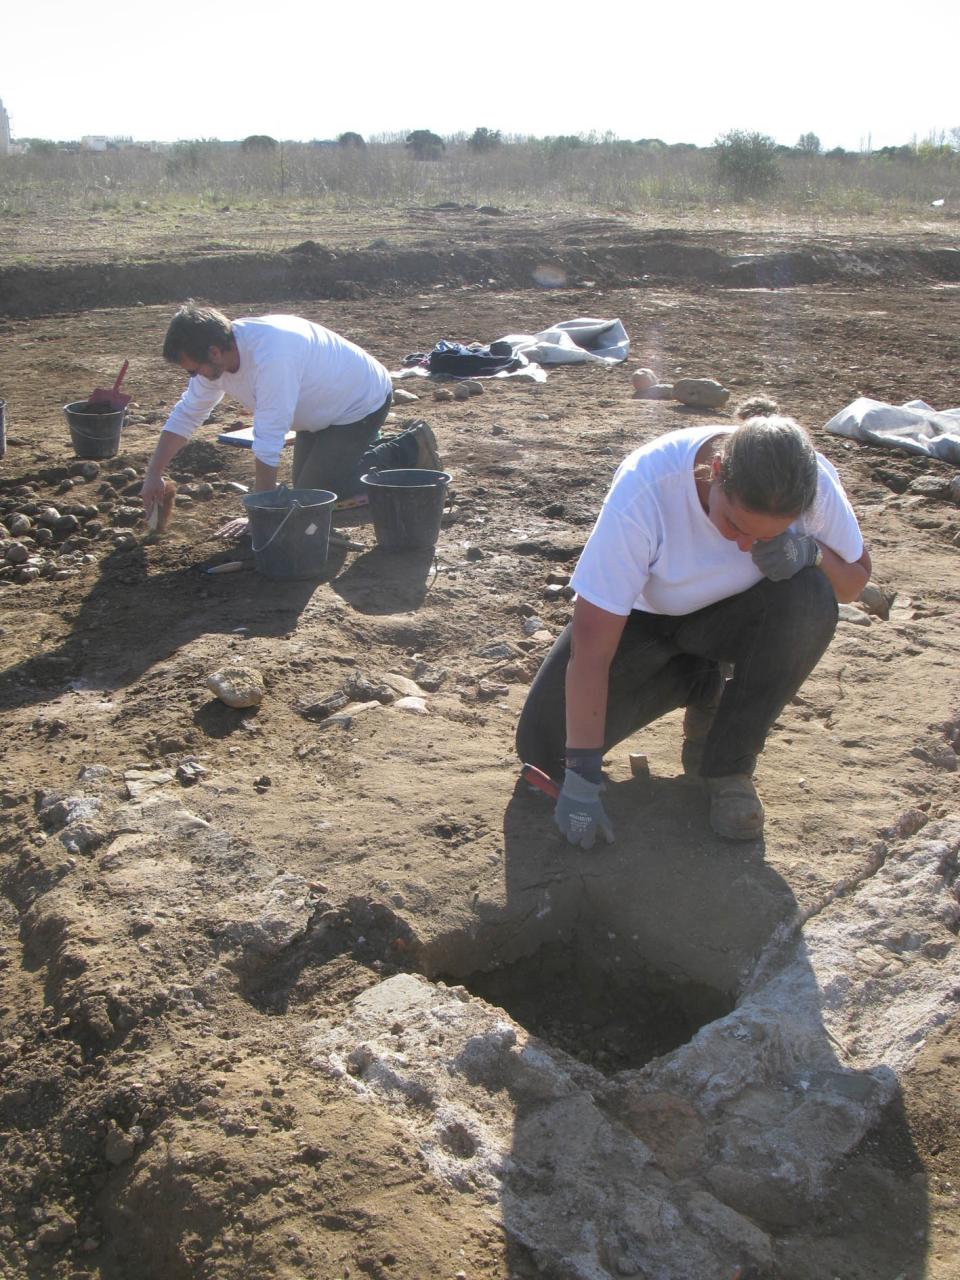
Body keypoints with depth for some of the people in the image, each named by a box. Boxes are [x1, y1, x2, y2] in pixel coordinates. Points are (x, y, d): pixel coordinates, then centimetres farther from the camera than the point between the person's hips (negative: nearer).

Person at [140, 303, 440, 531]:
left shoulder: (271, 357, -40)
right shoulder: (216, 354, -12)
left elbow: (268, 445, -36)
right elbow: (185, 415, 1)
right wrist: (153, 474, -3)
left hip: (362, 403, -9)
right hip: (324, 409, 9)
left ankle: (408, 451, 1)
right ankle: (374, 450, 29)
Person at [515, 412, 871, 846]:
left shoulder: (817, 483, -27)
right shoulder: (644, 488, -36)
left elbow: (856, 578, -7)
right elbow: (591, 645, -33)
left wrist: (810, 550, -32)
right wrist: (582, 776, -30)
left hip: (733, 615, 1)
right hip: (643, 616, -1)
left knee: (810, 599, -33)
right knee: (543, 748, -14)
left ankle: (729, 766, -13)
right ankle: (700, 686, 8)